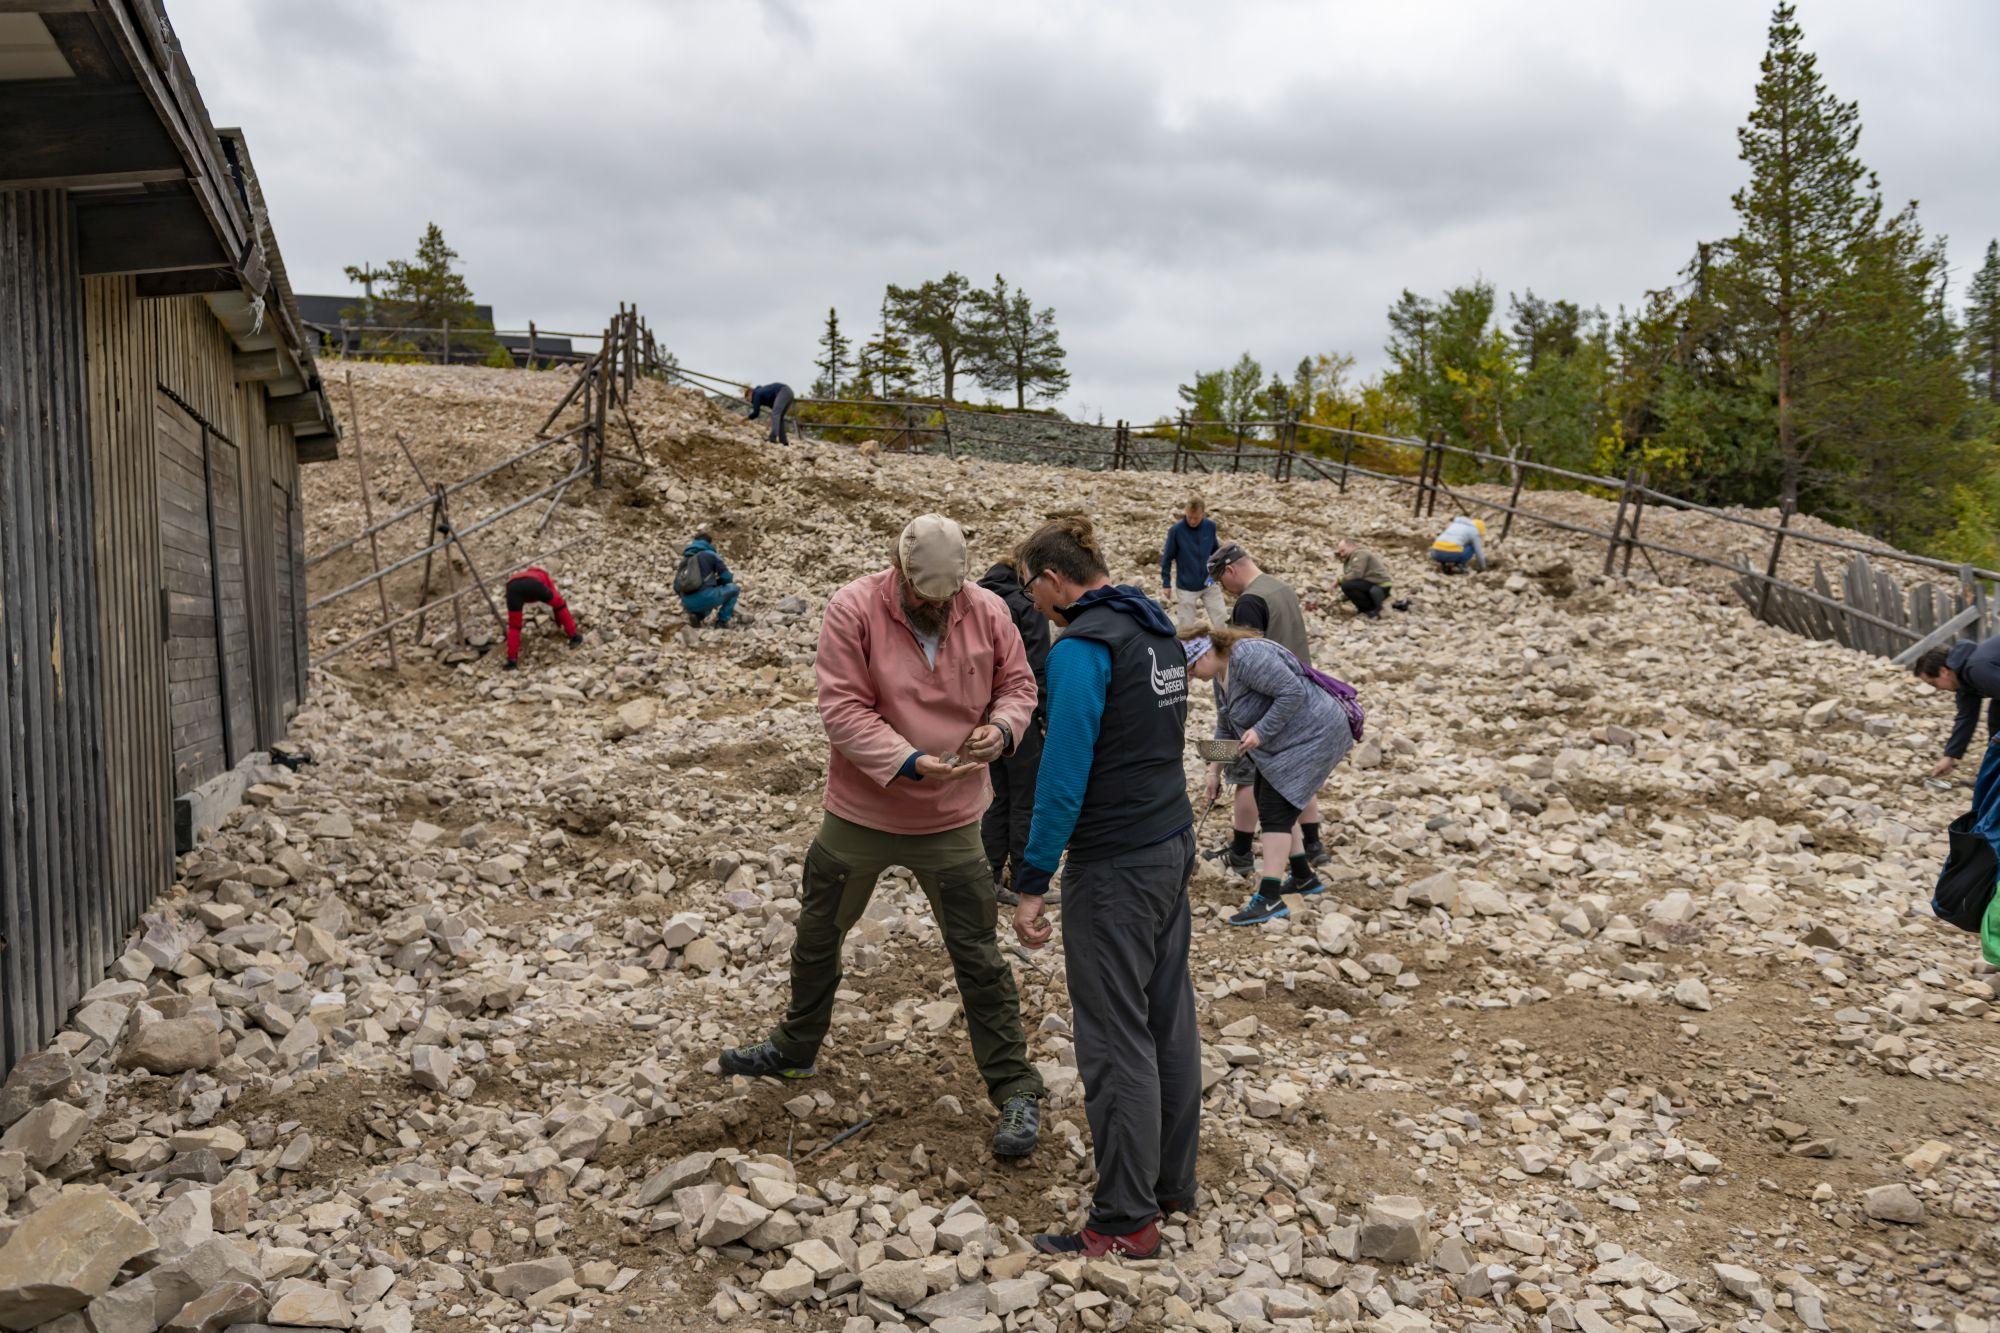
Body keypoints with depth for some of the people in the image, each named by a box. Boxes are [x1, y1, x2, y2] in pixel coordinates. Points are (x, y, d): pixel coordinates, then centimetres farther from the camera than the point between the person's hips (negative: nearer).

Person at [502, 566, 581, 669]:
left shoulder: (516, 577, 49)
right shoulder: (544, 576, 44)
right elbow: (557, 600, 49)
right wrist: (559, 624, 59)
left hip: (512, 587, 2)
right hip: (533, 584, -2)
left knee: (514, 626, 18)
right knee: (559, 604, 24)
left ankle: (512, 659, 9)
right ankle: (573, 636, 25)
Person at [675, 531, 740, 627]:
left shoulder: (685, 559, 23)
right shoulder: (711, 555, 8)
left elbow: (676, 587, 21)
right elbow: (726, 577, 4)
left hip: (688, 604, 6)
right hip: (705, 597, -6)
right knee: (735, 588, 17)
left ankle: (696, 616, 8)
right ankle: (722, 622, 8)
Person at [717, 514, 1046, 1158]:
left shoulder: (987, 612, -8)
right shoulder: (853, 609, -15)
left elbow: (1018, 685, 3)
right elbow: (842, 708, -19)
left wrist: (1002, 727, -19)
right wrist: (910, 762, -30)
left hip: (950, 822, 0)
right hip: (859, 813, 1)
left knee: (979, 958, 2)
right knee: (817, 935, 20)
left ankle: (1016, 1090, 16)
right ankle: (794, 1048, 45)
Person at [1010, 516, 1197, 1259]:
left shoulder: (1081, 648, -17)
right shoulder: (1159, 634, 10)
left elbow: (1063, 774, -20)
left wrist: (1031, 884, -14)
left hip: (1114, 865, -9)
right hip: (1172, 849, 9)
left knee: (1115, 1042, 0)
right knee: (1168, 1021, 17)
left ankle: (1128, 1223, 10)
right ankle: (1172, 1181, 30)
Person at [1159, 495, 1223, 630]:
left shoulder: (1210, 526, -5)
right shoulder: (1176, 530, -15)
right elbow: (1167, 558, -6)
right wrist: (1166, 584, -5)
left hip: (1209, 584, 3)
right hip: (1186, 587, -3)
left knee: (1221, 622, 5)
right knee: (1185, 626, 6)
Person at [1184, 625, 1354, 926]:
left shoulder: (1246, 657, -21)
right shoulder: (1223, 675, 11)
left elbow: (1292, 692, -26)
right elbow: (1225, 728, 20)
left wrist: (1261, 731, -23)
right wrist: (1215, 771, 20)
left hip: (1313, 735, -11)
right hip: (1289, 739, 11)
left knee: (1274, 810, -12)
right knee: (1267, 799, 15)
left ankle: (1269, 899, -13)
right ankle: (1303, 878, 25)